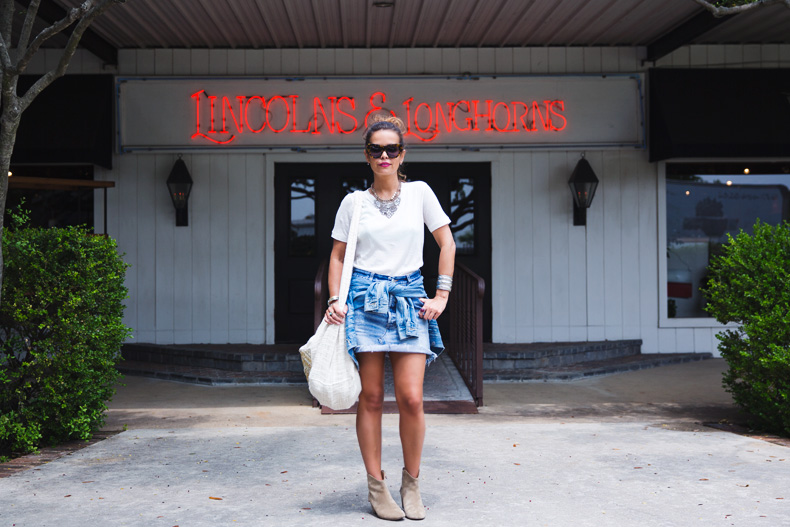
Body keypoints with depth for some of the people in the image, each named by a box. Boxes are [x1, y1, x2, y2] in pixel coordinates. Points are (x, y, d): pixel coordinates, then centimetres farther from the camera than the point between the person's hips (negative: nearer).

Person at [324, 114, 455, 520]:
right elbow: (338, 255, 11)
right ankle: (376, 486, 11)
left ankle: (411, 483, 12)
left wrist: (441, 295, 3)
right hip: (365, 299, 0)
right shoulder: (354, 202, 6)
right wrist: (335, 300, -2)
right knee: (371, 398, 1)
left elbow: (447, 244, 9)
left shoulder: (419, 193, 7)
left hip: (408, 299, 0)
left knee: (411, 398, -6)